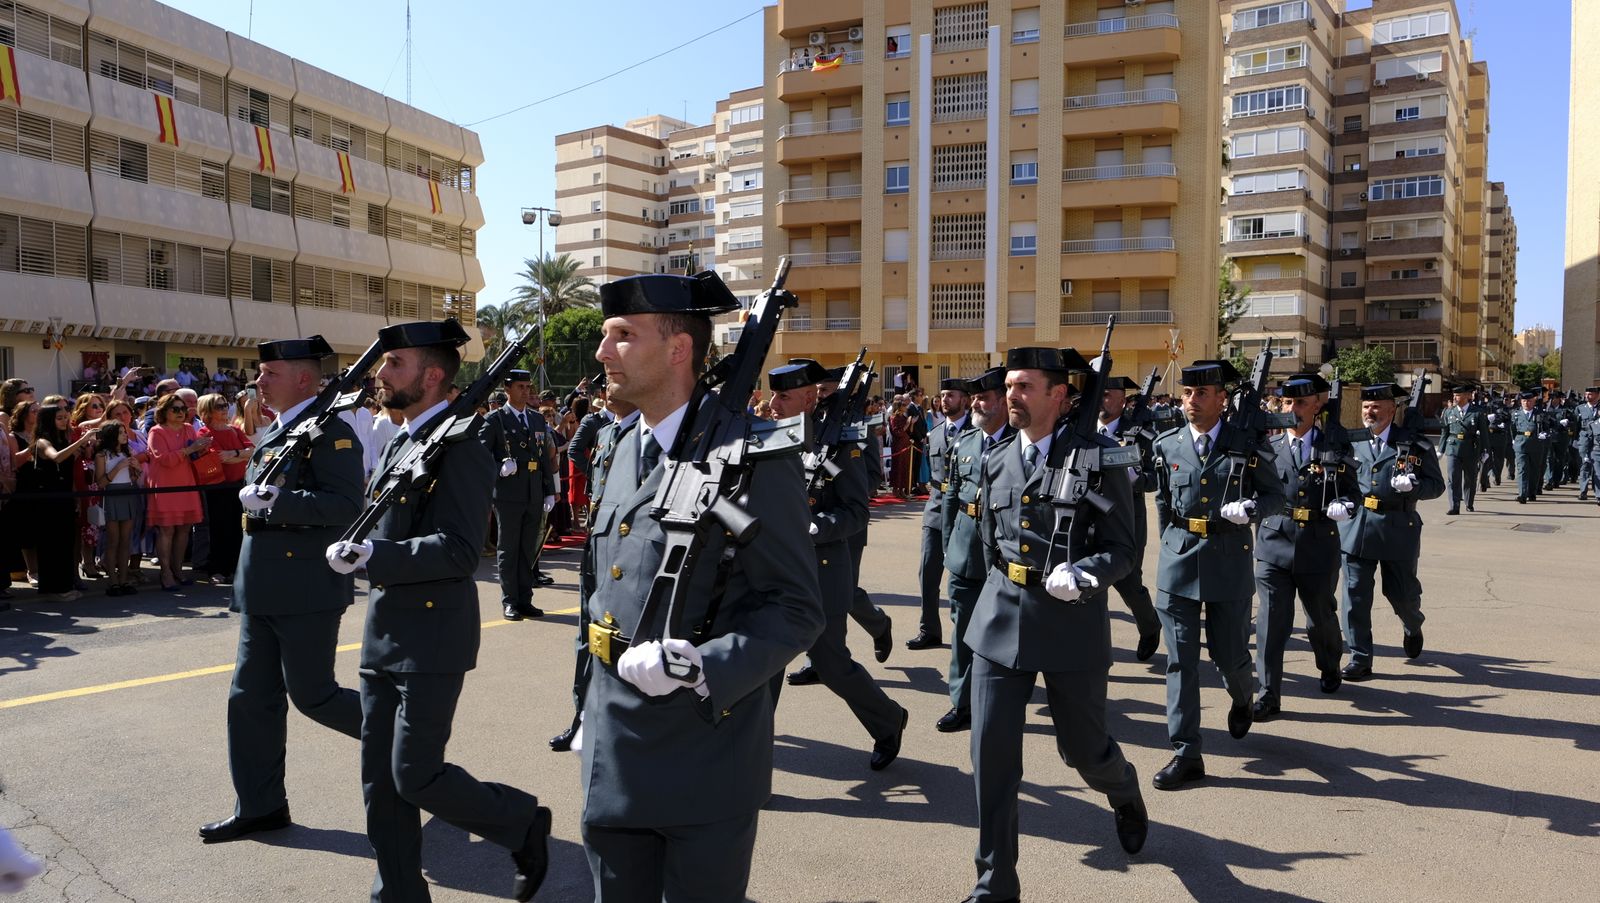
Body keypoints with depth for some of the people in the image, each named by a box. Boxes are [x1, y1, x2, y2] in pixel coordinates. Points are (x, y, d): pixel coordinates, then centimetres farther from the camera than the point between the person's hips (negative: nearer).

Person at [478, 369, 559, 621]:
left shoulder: (538, 419, 13)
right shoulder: (494, 420, -1)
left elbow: (546, 457, 13)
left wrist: (550, 491, 9)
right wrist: (499, 468, -21)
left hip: (535, 495, 5)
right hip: (508, 494, -5)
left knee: (528, 549, 9)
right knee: (508, 550, 3)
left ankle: (525, 600, 16)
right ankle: (509, 602, 10)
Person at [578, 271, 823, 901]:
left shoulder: (751, 457, -14)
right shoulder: (627, 452, 11)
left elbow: (796, 609, -15)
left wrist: (703, 669, -27)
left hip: (706, 751, -7)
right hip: (613, 756, 7)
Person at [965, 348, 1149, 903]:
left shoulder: (1099, 457, -8)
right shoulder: (997, 462, 7)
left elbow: (1121, 550, -10)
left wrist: (1081, 576, -27)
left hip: (1074, 624, -3)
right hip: (1001, 622, 4)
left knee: (1082, 748, 13)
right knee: (991, 751, -1)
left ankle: (1126, 795, 50)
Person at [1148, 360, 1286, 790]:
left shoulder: (1248, 446, -2)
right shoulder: (1167, 446, 5)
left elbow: (1276, 494, 7)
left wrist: (1251, 507, -14)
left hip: (1230, 561, -1)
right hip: (1177, 561, 2)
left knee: (1229, 652, 8)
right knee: (1181, 661, 0)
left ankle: (1242, 698, 45)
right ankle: (1186, 754, 6)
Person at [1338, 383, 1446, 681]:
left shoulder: (1415, 444, 1)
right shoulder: (1351, 443, 9)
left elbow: (1436, 485, 3)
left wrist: (1413, 485, -17)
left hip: (1399, 529, -2)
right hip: (1356, 527, 2)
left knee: (1402, 592, 8)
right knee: (1355, 593, -2)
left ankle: (1413, 628, 44)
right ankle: (1360, 658, 6)